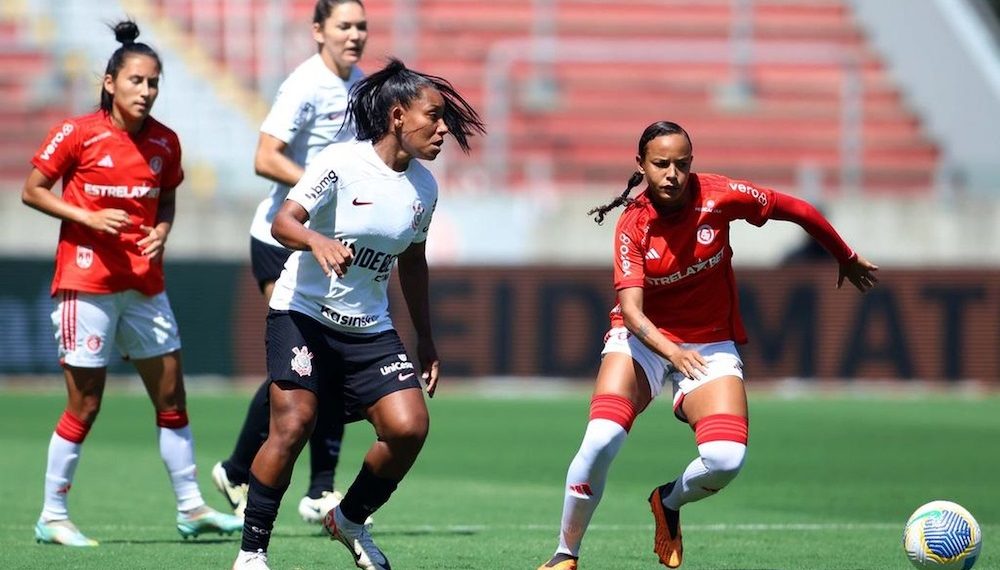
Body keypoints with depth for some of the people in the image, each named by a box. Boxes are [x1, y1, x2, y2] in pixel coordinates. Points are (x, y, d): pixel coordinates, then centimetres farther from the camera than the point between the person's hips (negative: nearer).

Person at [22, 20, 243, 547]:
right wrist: (89, 217, -16)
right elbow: (32, 191, -4)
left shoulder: (164, 142, 5)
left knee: (171, 396, 8)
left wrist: (162, 231, -3)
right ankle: (51, 518, 8)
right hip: (86, 282, -5)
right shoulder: (78, 134, -9)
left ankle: (191, 508, 18)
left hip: (144, 285, 5)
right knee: (84, 406, -3)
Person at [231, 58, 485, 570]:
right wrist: (317, 241, -44)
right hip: (302, 314, -5)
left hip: (369, 327, 5)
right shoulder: (341, 163, -14)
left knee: (409, 427, -12)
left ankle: (350, 521, 13)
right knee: (292, 427, -18)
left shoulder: (424, 187, 5)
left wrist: (425, 339, 22)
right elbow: (283, 222, -21)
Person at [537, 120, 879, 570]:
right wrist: (671, 351, -44)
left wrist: (847, 259, 15)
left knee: (726, 459, -23)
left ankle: (669, 501, 12)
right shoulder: (633, 226, -15)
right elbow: (631, 310, -24)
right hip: (643, 340, -1)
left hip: (710, 343, 1)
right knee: (601, 440, -27)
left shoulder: (718, 196, -14)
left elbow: (796, 210, 1)